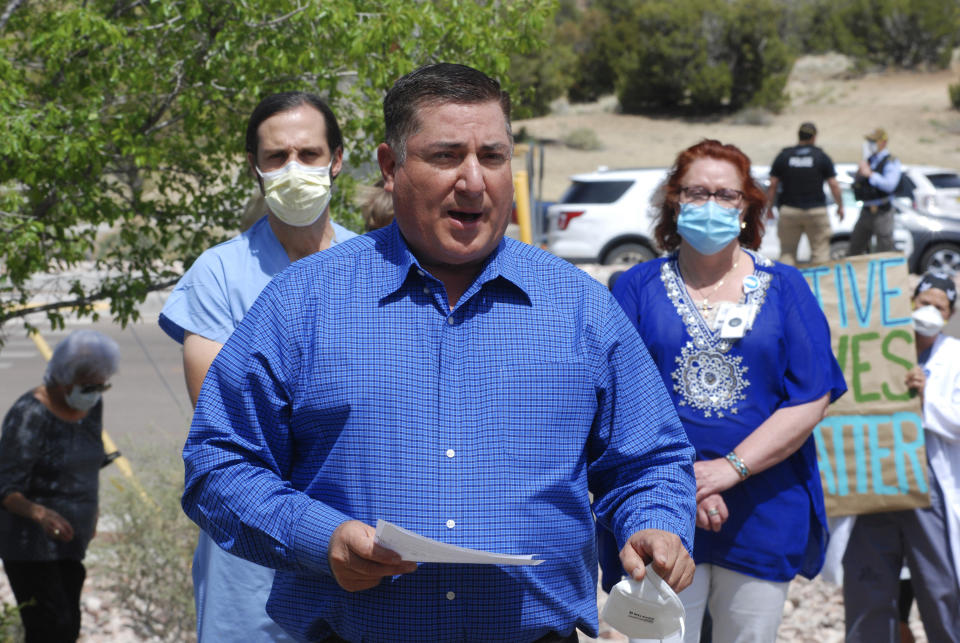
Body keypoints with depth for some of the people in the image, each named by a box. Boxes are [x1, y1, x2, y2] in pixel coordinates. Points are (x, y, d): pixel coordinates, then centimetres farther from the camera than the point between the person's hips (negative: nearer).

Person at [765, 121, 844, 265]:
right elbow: (833, 185, 0)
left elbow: (773, 185, 2)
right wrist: (840, 206, 12)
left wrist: (768, 207, 10)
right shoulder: (821, 157, 0)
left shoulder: (783, 156, 3)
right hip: (816, 210, -1)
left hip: (788, 210, 1)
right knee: (820, 251, 4)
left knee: (787, 252, 7)